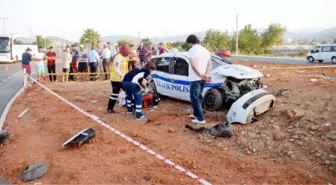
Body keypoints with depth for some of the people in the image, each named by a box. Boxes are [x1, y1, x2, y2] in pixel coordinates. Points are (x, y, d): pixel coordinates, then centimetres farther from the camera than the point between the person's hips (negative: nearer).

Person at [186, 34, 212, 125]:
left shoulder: (192, 50, -10)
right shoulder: (205, 50, 13)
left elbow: (193, 65, -20)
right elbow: (210, 63, 7)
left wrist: (200, 75, -14)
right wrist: (206, 74, -4)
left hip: (196, 78, -8)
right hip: (203, 78, 8)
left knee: (195, 98, -1)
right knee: (198, 97, 20)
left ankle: (200, 118, -2)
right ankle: (196, 114, 31)